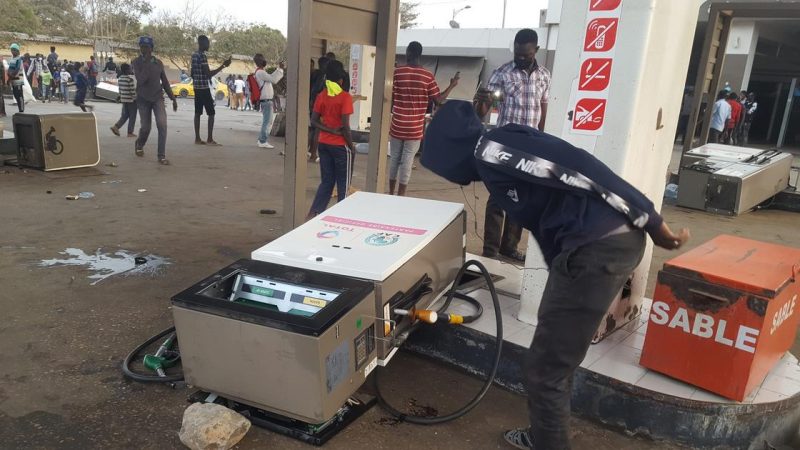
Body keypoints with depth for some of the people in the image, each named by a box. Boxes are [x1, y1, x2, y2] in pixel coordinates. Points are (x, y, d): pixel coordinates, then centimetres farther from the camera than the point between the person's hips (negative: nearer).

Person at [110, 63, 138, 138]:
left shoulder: (120, 78, 7)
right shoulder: (130, 79, -17)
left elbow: (120, 90, 13)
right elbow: (133, 90, -17)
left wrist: (120, 97, 22)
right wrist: (136, 100, -11)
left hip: (123, 100, 8)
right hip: (131, 100, -7)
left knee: (124, 115, 17)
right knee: (132, 116, 2)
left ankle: (116, 126, 3)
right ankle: (130, 132, 4)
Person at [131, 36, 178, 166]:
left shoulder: (158, 63, 5)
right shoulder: (136, 62, -4)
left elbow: (165, 82, 12)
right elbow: (140, 80, -20)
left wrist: (173, 98, 10)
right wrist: (148, 62, -20)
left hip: (157, 98, 1)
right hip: (143, 99, -1)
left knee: (162, 124, -17)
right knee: (145, 127, 3)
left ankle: (162, 156, -13)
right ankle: (139, 144, 38)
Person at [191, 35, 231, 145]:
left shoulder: (194, 55, 13)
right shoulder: (202, 56, -15)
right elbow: (209, 74, -20)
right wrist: (223, 66, -21)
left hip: (197, 88, 9)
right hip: (204, 88, -9)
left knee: (197, 113, 7)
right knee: (211, 113, -4)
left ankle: (197, 138, 7)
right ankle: (210, 139, -6)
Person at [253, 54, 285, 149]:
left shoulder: (260, 72, 17)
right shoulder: (260, 72, -15)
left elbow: (271, 78, 21)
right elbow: (273, 79, -19)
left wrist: (279, 69, 15)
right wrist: (280, 69, -11)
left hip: (265, 100, 10)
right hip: (266, 100, -10)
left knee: (265, 121, 15)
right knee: (266, 121, -7)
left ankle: (262, 140, 19)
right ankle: (263, 141, -4)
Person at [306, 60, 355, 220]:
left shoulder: (321, 96, 4)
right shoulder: (345, 97, -13)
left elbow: (314, 121, 0)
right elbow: (345, 126, -18)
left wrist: (332, 130, -6)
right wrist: (351, 146, -8)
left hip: (324, 144, 6)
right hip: (340, 145, -6)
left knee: (326, 181, 14)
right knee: (343, 184, 7)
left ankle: (313, 214, 8)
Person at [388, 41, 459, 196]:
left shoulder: (397, 73, -5)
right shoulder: (428, 76, -6)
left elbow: (390, 100, -2)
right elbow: (438, 100, -1)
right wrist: (452, 85, 11)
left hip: (397, 126, 1)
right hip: (415, 129, -1)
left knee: (394, 159, 16)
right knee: (407, 162, 6)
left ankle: (391, 192, 26)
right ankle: (400, 196, 9)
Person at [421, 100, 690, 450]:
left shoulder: (491, 151, -8)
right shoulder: (499, 153, 23)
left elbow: (576, 170, -18)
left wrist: (652, 224, -17)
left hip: (599, 248, -10)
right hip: (611, 241, 10)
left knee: (545, 369, 3)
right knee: (555, 361, 25)